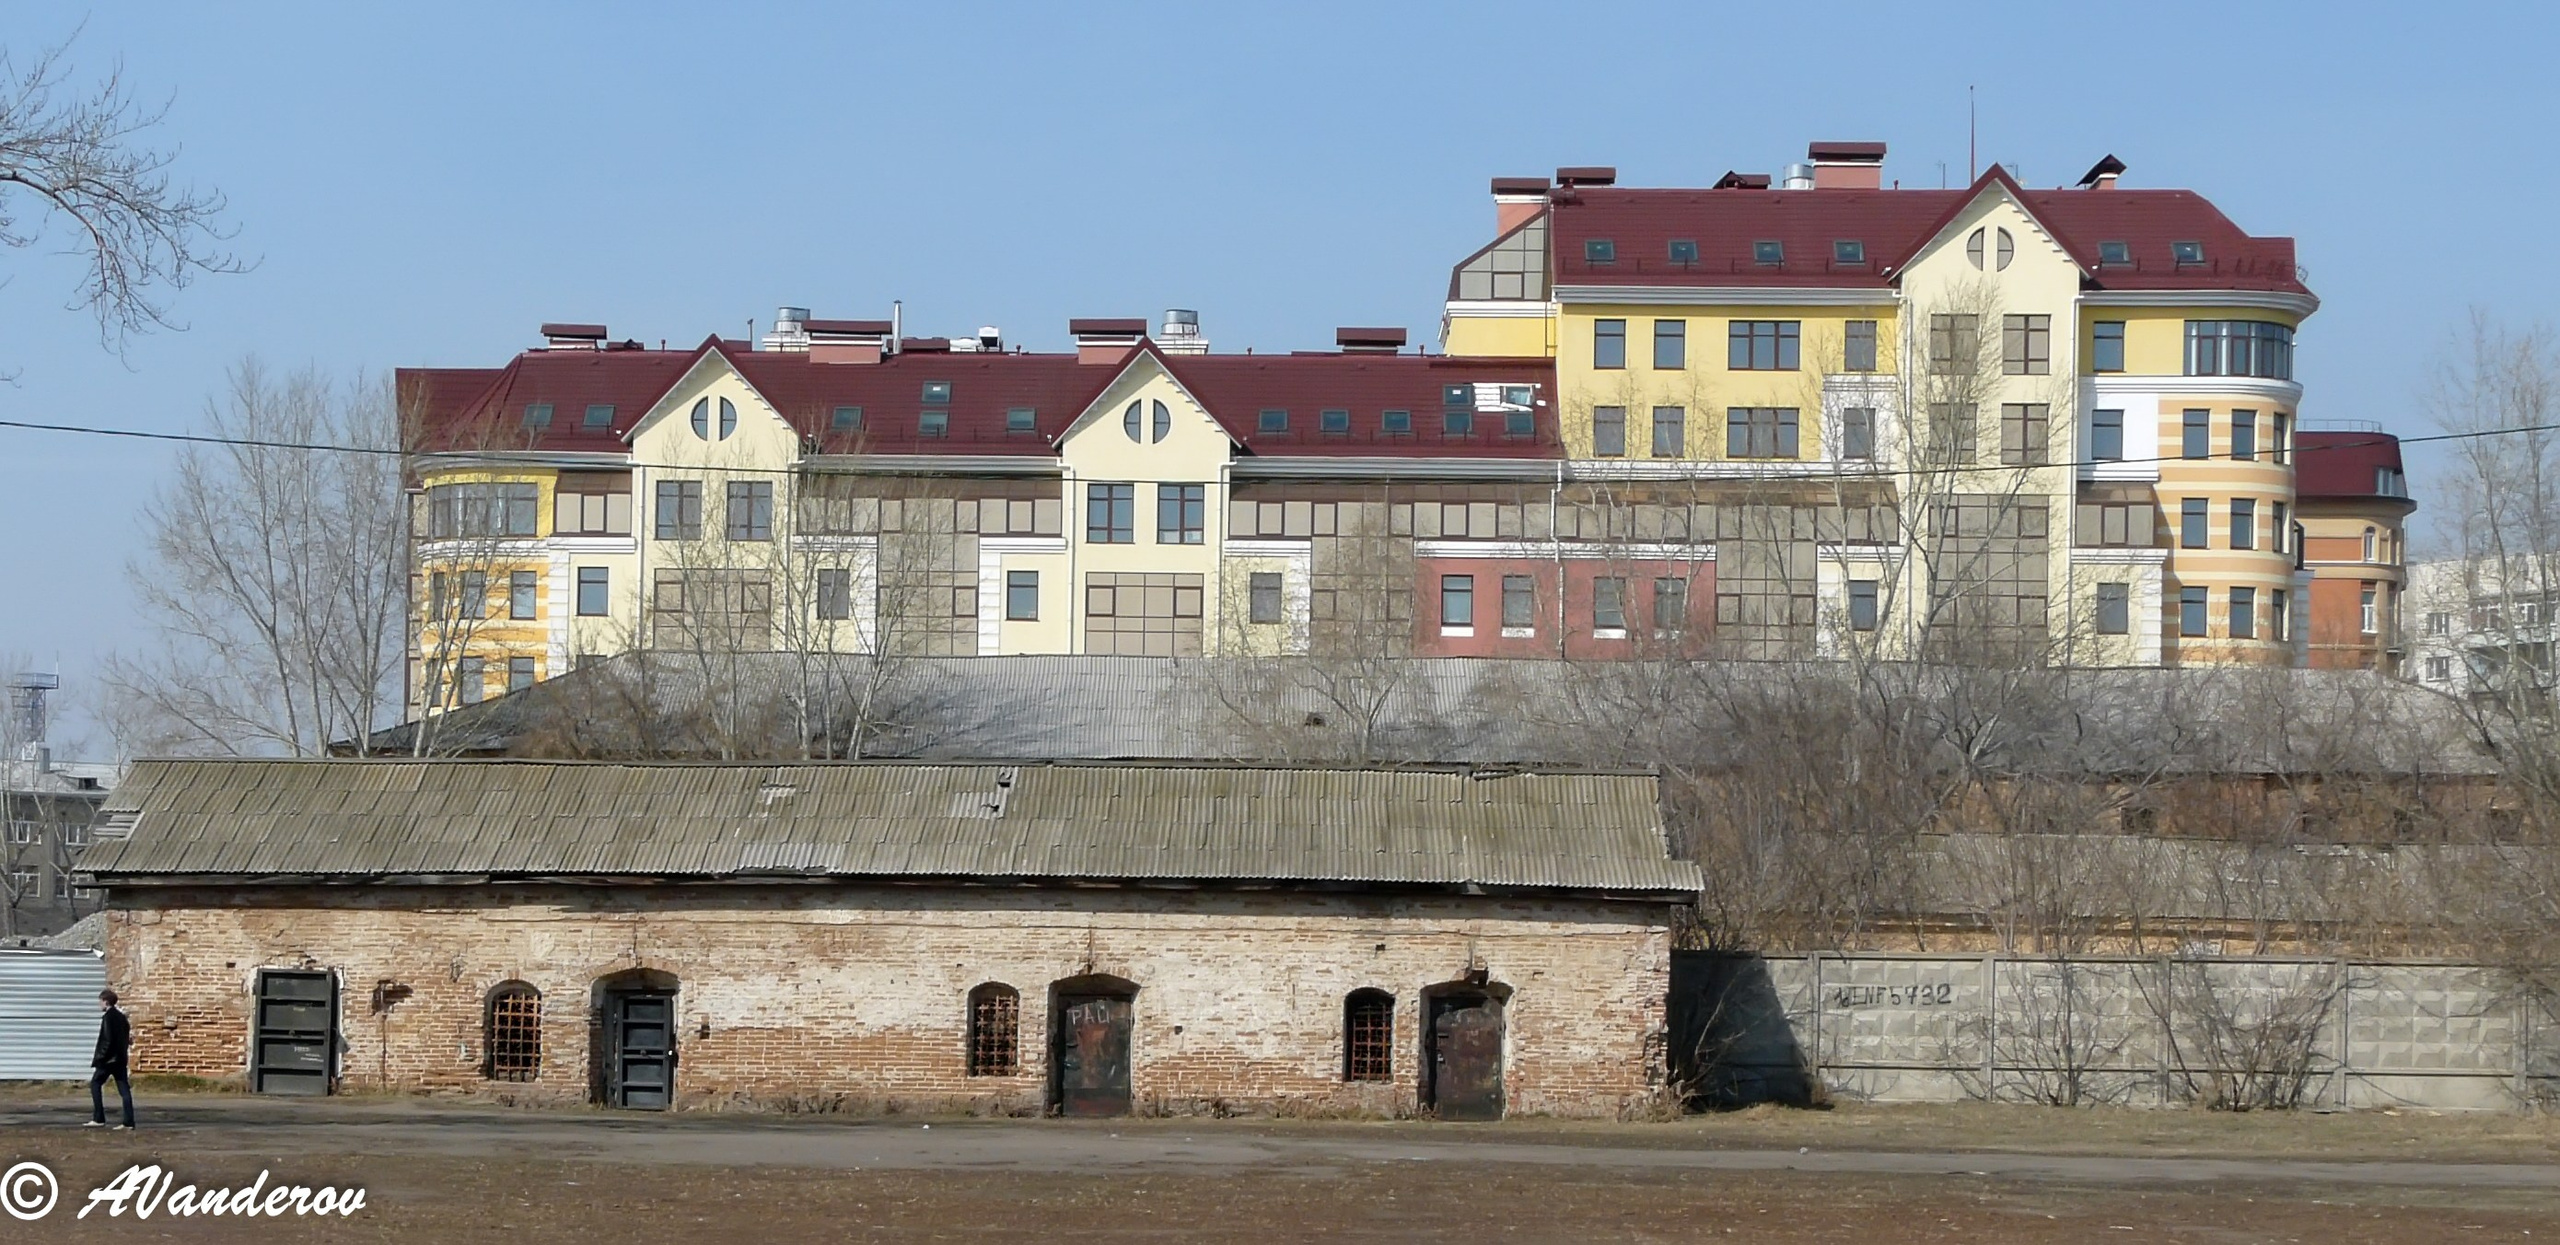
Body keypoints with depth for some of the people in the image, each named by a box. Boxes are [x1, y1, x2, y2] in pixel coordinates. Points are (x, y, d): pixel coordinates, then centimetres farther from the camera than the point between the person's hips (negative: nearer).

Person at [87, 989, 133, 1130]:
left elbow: (107, 1040, -18)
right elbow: (127, 1037, 15)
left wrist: (99, 1057, -13)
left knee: (95, 1084, 4)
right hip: (121, 1058, 8)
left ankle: (99, 1119, 0)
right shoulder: (121, 1017, 12)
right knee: (124, 1089, 3)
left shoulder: (107, 1017, -12)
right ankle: (128, 1121, -2)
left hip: (108, 1058, -8)